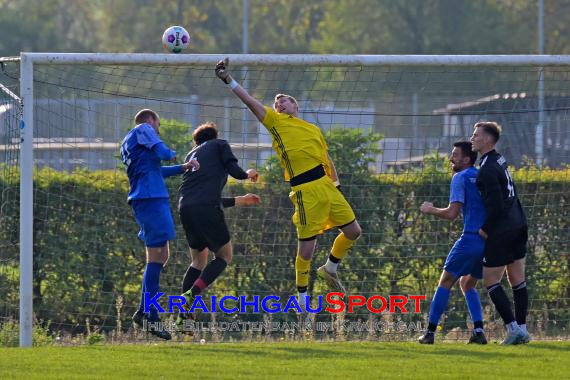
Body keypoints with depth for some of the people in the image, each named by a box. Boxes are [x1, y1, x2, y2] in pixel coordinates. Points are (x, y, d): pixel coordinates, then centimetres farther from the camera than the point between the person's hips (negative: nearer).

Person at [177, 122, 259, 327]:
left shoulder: (191, 155, 33)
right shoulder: (219, 145, 16)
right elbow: (235, 172, -1)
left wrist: (240, 200, 44)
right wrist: (248, 174, 23)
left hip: (185, 208, 6)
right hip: (207, 208, -6)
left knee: (199, 260, 20)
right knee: (224, 256, 6)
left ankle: (183, 314, 8)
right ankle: (192, 294, -16)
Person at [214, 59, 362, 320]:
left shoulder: (313, 129, 22)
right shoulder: (276, 122, 10)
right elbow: (250, 101, 3)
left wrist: (337, 185, 16)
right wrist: (228, 80, -3)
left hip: (326, 184, 5)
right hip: (305, 189, -5)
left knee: (353, 231, 6)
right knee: (306, 245, -6)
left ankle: (330, 269, 29)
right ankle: (302, 297, 9)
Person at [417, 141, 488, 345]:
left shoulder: (461, 178, -4)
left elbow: (452, 213, -11)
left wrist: (430, 210, 5)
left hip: (471, 239, -7)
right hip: (489, 241, 7)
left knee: (445, 282, 2)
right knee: (467, 284, 19)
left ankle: (430, 332, -1)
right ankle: (478, 332, 3)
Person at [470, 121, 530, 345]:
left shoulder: (488, 169, -18)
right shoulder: (499, 160, 12)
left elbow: (495, 205, -22)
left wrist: (485, 229, -10)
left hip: (501, 232, -9)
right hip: (518, 225, 9)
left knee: (491, 281, -1)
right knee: (518, 281, 10)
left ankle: (513, 328, -6)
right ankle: (522, 330, 12)